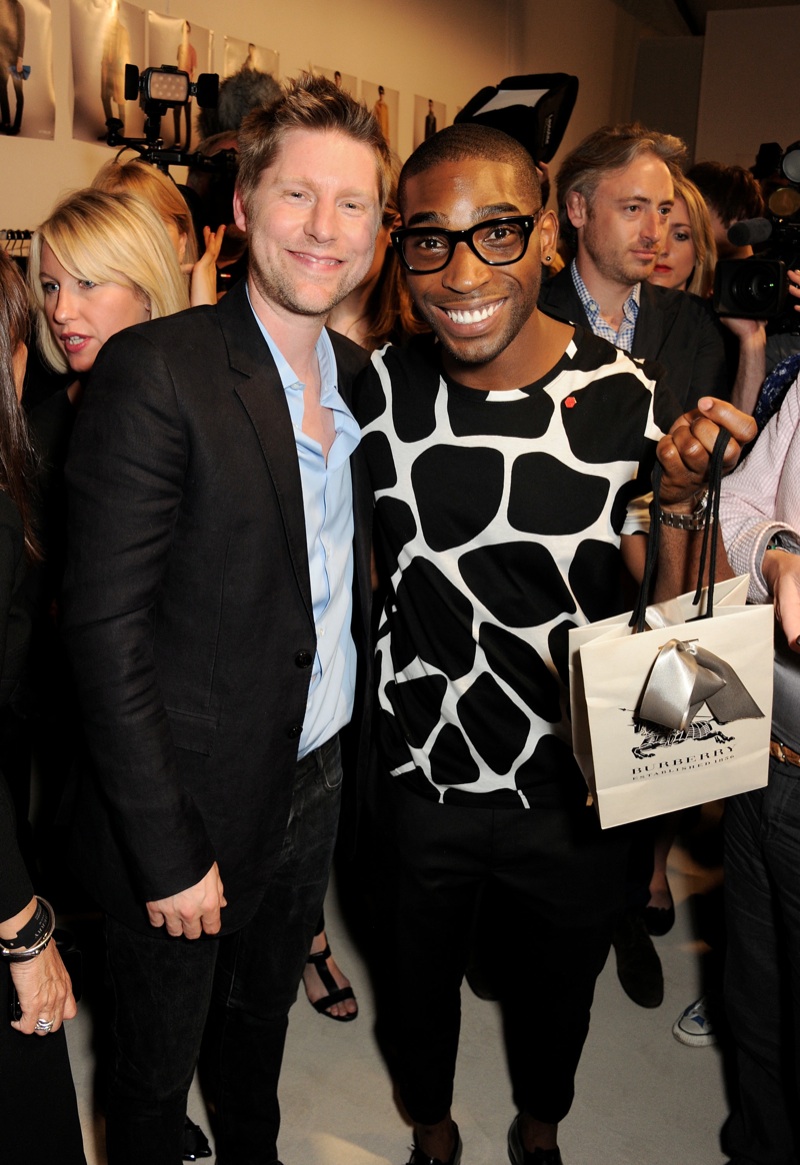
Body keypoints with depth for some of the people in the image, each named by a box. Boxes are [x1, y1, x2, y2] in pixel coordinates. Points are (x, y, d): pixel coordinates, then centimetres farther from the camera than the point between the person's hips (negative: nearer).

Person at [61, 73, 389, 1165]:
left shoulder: (359, 372, 3)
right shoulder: (155, 370, -20)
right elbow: (106, 626, -21)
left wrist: (349, 760, 6)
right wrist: (168, 853, -18)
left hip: (319, 781, 6)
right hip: (195, 807, -6)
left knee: (262, 1019, 29)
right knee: (158, 1070, 18)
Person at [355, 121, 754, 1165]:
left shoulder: (621, 397, -15)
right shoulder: (377, 390, -13)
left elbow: (663, 621, -8)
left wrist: (679, 500, -24)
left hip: (576, 792, 0)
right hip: (422, 778, 0)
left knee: (560, 979, 26)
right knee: (422, 966, 25)